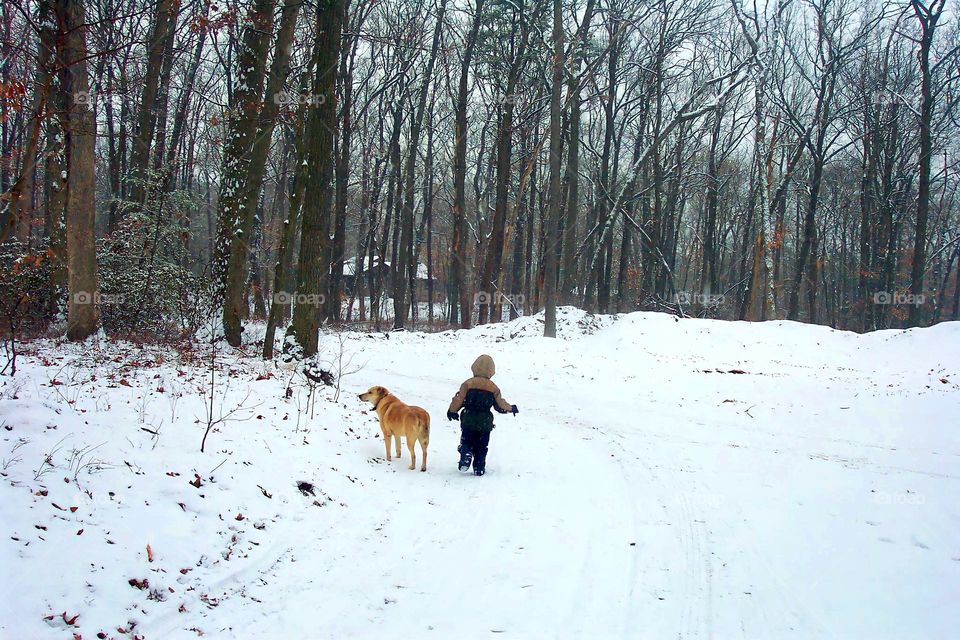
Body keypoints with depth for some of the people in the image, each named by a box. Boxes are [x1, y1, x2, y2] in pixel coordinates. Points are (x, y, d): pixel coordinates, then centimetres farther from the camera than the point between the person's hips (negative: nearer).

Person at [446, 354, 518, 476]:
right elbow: (500, 405, 7)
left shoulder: (468, 383, -6)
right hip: (485, 423, 1)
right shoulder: (494, 388, 0)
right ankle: (479, 468, 10)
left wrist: (452, 411, 11)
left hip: (468, 421, -1)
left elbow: (458, 399, -5)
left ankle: (466, 456, -19)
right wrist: (511, 408, 27)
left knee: (466, 443, 9)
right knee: (481, 447, 10)